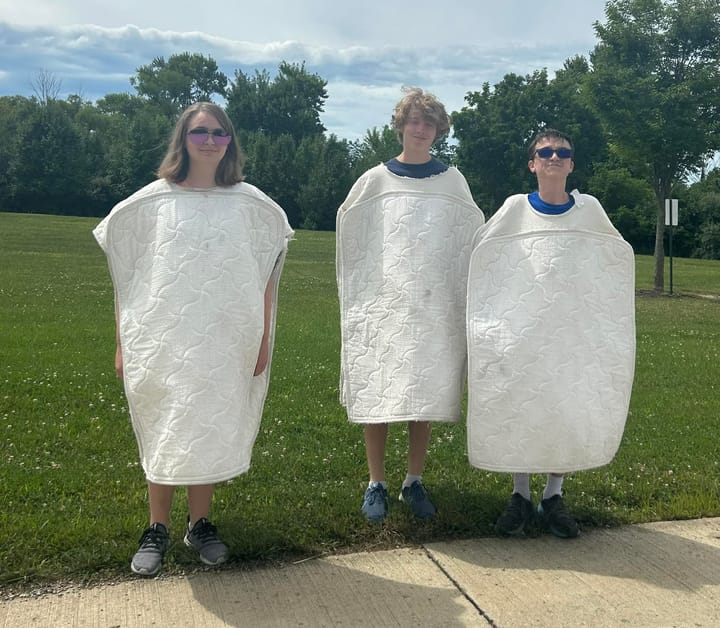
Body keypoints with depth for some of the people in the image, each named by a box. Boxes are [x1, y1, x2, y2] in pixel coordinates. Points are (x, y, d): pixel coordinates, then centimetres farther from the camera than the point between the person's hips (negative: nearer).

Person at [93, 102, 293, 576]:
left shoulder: (249, 203, 4)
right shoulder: (152, 201, 2)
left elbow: (264, 276, 7)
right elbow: (126, 278, 3)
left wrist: (264, 337, 3)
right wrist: (122, 344, 0)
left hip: (224, 341, 1)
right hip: (162, 339, -1)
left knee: (212, 430, 8)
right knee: (162, 433, 6)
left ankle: (200, 523, 24)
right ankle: (158, 530, 20)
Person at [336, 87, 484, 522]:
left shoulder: (453, 182, 9)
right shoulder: (375, 181, 6)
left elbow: (471, 240, 12)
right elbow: (351, 240, 9)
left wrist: (463, 299, 5)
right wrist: (358, 296, 4)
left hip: (435, 305, 1)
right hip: (382, 303, -1)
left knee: (426, 394, 3)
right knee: (377, 393, -1)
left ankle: (415, 482, 17)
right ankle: (377, 483, 11)